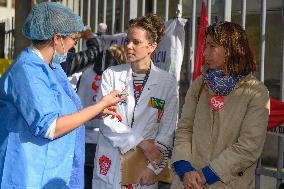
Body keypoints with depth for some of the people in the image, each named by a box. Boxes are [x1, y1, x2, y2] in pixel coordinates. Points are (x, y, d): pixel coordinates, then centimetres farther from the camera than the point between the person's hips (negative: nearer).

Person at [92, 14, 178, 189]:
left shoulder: (167, 82, -2)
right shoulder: (111, 74, 0)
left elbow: (167, 129, -2)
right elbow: (106, 118, -8)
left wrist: (154, 166, -10)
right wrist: (142, 143, -15)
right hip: (110, 164, 1)